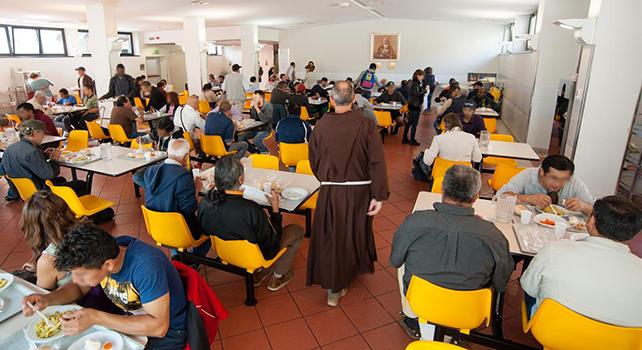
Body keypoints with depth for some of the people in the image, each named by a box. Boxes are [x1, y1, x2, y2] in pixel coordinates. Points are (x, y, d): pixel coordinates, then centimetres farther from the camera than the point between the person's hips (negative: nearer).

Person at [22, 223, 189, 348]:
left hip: (166, 333, -7)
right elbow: (78, 288, 6)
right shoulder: (100, 253, -13)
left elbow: (158, 326, -33)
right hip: (129, 319, 7)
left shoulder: (146, 265, -36)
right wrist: (47, 299, -15)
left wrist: (96, 318, -34)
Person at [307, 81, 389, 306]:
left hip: (329, 192, 0)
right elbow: (377, 163, -15)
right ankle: (354, 269, 49)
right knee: (355, 234, 24)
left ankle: (334, 289, 16)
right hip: (359, 191, 1)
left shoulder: (321, 126, -8)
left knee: (331, 238, 11)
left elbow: (313, 161, 4)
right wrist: (379, 196, -10)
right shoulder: (366, 125, -13)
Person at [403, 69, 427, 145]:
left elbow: (419, 91, 13)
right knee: (414, 123, -2)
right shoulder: (415, 84, -17)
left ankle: (405, 139, 23)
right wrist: (425, 91, -21)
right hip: (415, 106, -10)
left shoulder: (415, 83, 12)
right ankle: (412, 140, 4)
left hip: (412, 105, 10)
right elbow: (417, 93, -30)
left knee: (409, 122, 15)